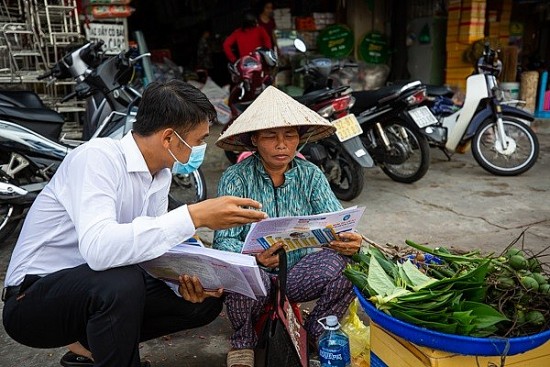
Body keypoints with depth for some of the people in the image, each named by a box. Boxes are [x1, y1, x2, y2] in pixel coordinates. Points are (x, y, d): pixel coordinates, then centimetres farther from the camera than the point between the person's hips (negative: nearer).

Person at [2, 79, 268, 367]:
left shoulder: (161, 173, -1)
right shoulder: (98, 157, -25)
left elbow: (151, 245, 3)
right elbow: (98, 249, -40)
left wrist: (185, 280, -17)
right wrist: (193, 216, -41)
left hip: (99, 291, 8)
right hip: (34, 297, -7)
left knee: (205, 301, 0)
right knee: (122, 282, -37)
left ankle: (93, 344, 9)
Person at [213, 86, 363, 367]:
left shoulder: (310, 175, 0)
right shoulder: (235, 178, -9)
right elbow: (223, 241, -16)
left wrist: (350, 242, -32)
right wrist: (254, 255, -38)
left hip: (297, 273, 2)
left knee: (344, 261, -25)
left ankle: (319, 330, 5)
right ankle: (243, 342, 1)